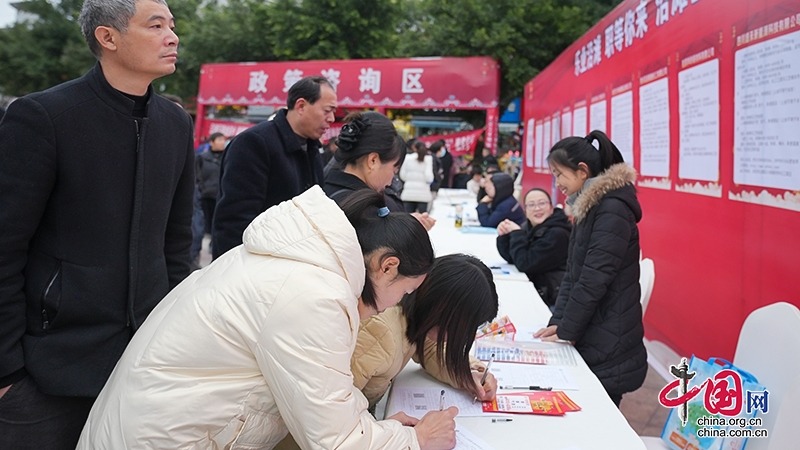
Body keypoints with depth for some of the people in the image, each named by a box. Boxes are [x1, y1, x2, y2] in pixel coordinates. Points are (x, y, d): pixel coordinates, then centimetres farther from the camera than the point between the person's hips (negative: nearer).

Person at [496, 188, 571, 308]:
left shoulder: (557, 234, -21)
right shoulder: (529, 227, 3)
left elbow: (525, 264, -22)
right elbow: (511, 258, 7)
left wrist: (516, 233, -15)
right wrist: (503, 235, -8)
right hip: (537, 292, 7)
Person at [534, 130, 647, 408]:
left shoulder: (612, 210, -17)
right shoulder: (588, 207, 12)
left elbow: (594, 279, -20)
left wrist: (566, 331, -12)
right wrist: (558, 321, 4)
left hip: (609, 346, -8)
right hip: (590, 338, 8)